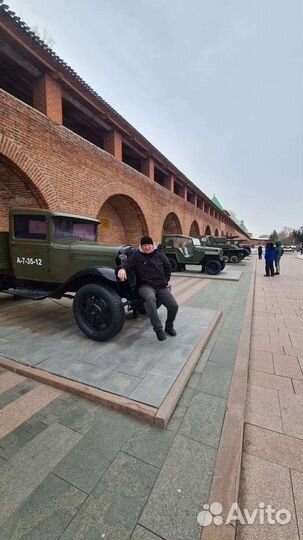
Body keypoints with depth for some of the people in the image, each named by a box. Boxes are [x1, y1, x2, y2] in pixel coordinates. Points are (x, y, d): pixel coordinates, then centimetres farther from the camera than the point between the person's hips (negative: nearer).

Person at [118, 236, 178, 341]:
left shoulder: (159, 254, 12)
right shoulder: (136, 256, 3)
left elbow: (168, 268, 21)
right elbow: (127, 264, -11)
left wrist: (165, 281, 12)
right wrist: (122, 269, -34)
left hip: (161, 286, 4)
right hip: (146, 286, -3)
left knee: (174, 306, -11)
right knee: (150, 298, -40)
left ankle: (169, 326, 22)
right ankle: (158, 328, -24)